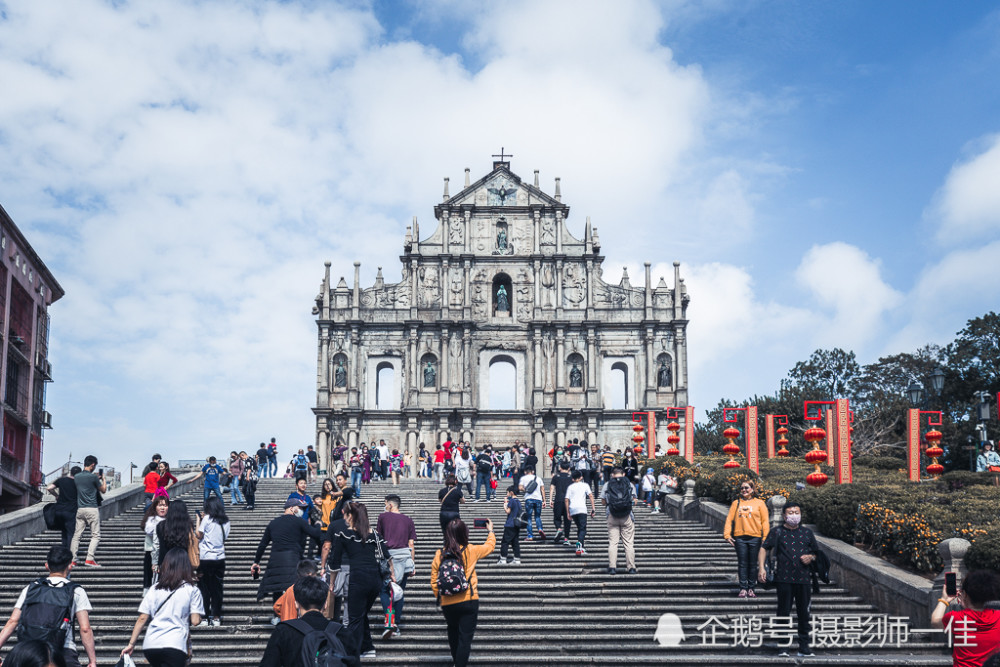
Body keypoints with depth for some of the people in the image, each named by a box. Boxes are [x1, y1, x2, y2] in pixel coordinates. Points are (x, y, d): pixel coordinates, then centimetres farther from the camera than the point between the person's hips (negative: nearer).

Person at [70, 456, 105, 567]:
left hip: (80, 509, 6)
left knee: (76, 535, 7)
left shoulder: (76, 476, 8)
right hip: (92, 509, -6)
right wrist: (103, 479, 18)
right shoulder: (93, 477, -9)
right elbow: (103, 490, 3)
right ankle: (89, 559, -11)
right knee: (96, 535, 0)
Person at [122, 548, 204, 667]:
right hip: (175, 644, -4)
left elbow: (142, 619, 8)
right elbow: (195, 621, -2)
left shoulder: (154, 589, 13)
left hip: (150, 646, 4)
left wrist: (131, 644, 12)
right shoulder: (192, 590, 3)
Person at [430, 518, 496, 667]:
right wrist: (490, 531, 33)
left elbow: (434, 582, 3)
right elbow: (490, 546, 14)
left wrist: (439, 598, 18)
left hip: (447, 603, 3)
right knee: (465, 637, 0)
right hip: (468, 601, -3)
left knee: (453, 632, 24)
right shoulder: (471, 551, -7)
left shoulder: (440, 554, -2)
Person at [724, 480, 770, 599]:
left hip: (755, 538, -1)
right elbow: (729, 519, 9)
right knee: (742, 564, 0)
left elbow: (765, 521, 4)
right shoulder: (736, 503, 13)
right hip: (740, 537, 1)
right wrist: (727, 534, -2)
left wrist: (765, 537, -6)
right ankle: (743, 589, 2)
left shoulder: (759, 503, 8)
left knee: (753, 564, 2)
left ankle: (751, 589, 10)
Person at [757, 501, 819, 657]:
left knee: (804, 615, 6)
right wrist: (761, 568, -11)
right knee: (783, 613, 0)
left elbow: (817, 552, 22)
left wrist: (811, 557, -1)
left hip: (803, 579, 3)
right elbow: (764, 549, 1)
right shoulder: (777, 532, 4)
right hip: (784, 579, -3)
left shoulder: (807, 533, 13)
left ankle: (804, 648, 14)